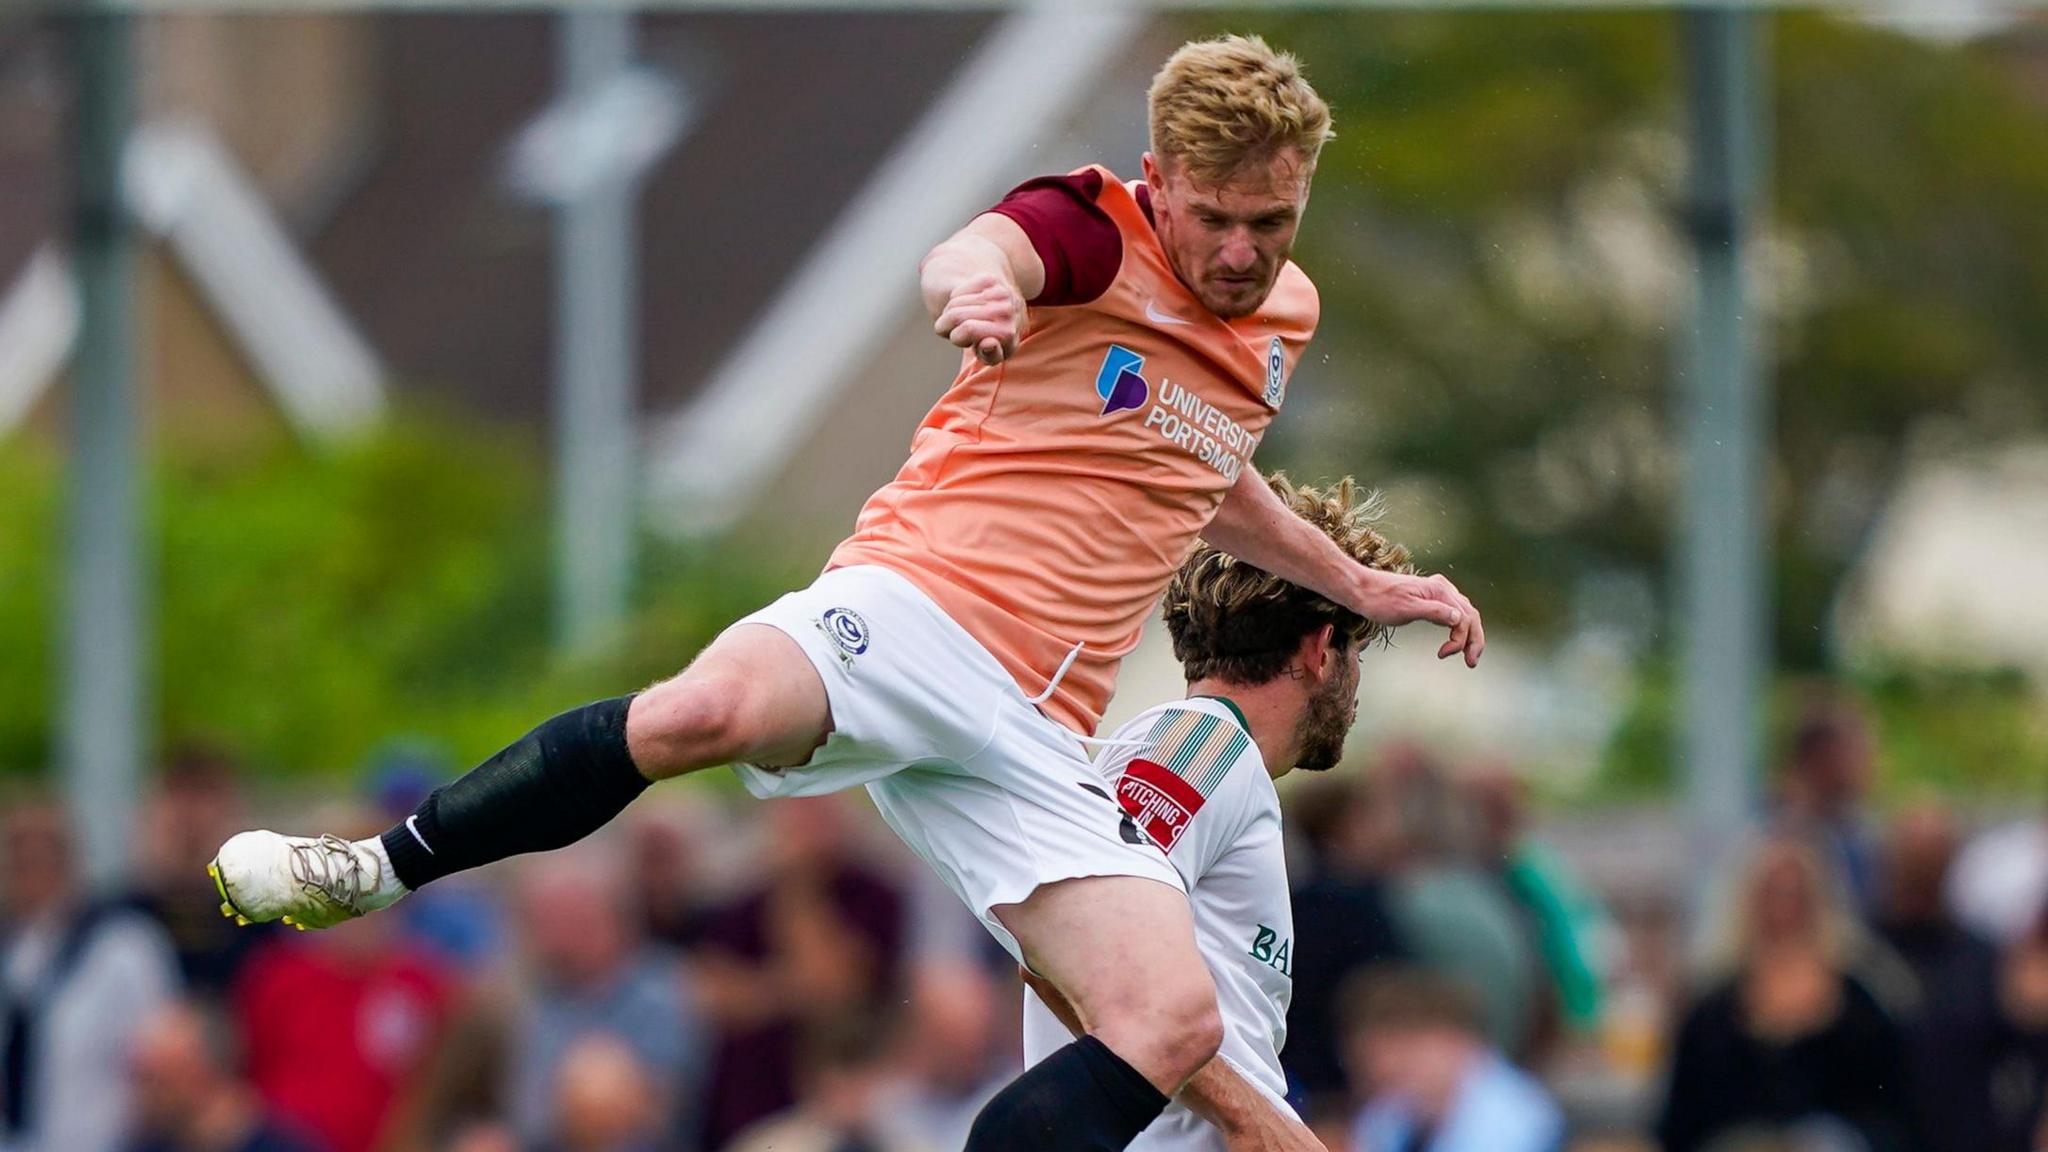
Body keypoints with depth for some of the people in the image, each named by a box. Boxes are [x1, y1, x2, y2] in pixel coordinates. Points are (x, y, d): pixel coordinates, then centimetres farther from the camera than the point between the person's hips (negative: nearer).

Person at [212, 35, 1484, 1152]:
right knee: (710, 708, -38)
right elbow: (971, 255, -26)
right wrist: (975, 280, -50)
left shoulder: (1283, 317, 21)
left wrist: (1357, 585, 42)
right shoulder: (1096, 231, -1)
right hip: (920, 603, -6)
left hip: (1036, 735, 6)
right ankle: (383, 871, -20)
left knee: (1173, 1026, -12)